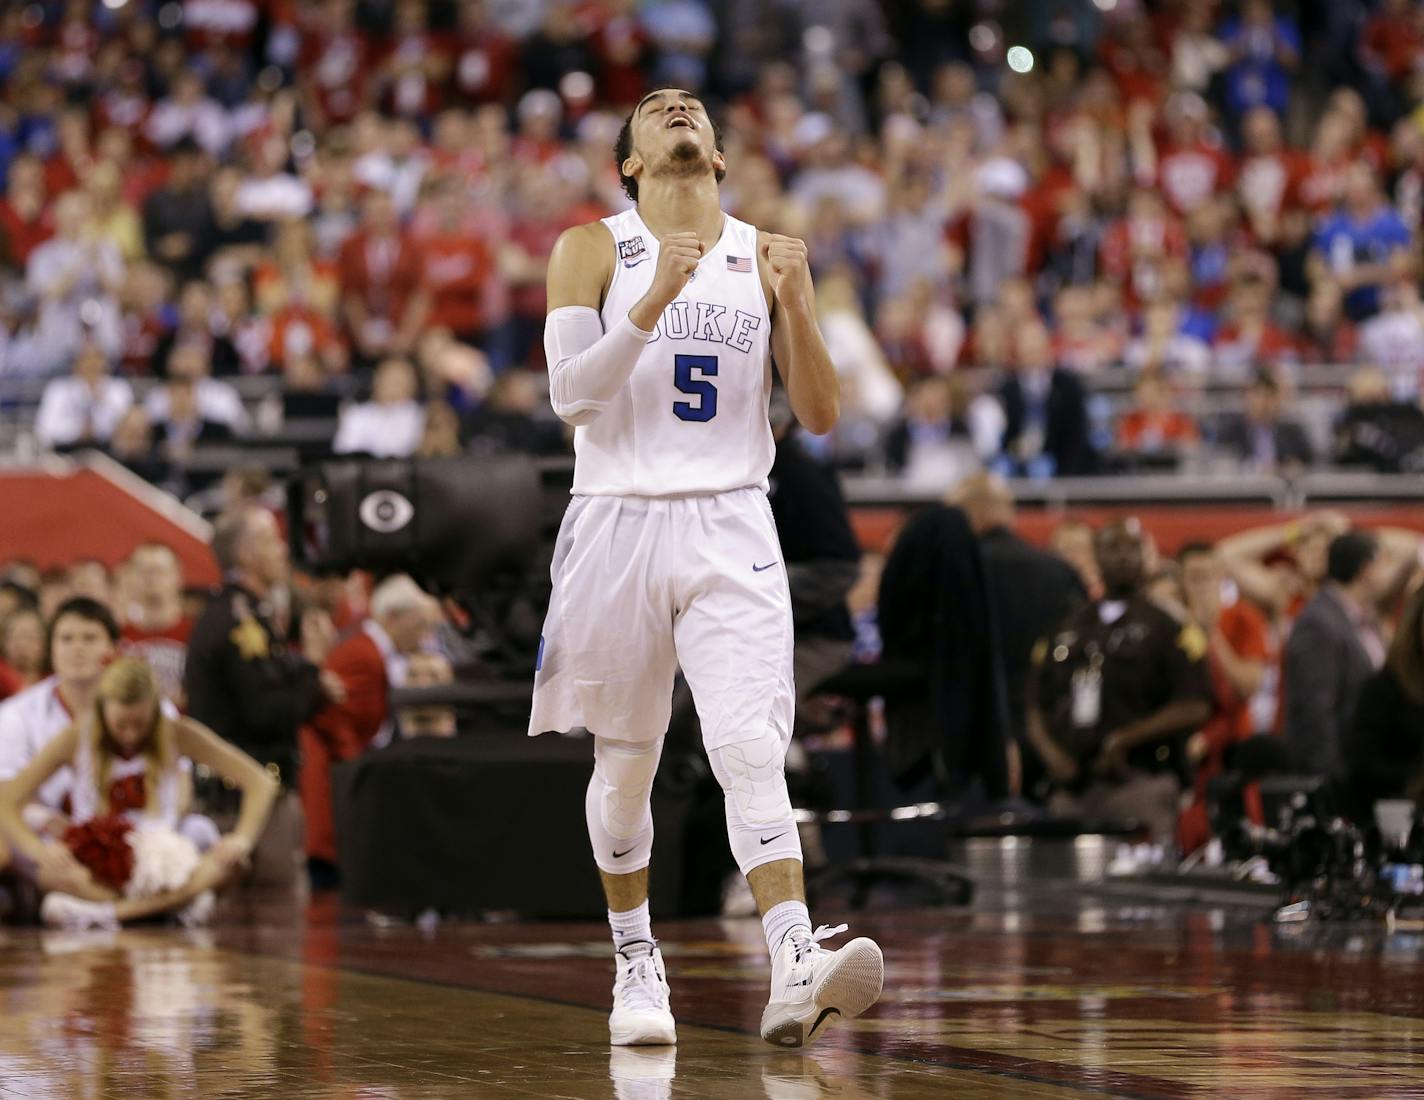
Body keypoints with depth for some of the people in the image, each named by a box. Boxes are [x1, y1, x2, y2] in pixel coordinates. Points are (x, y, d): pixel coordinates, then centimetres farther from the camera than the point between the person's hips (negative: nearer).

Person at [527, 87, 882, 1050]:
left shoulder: (769, 258, 8)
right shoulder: (592, 249, 3)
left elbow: (822, 417, 5)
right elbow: (570, 394, -9)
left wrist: (795, 306, -11)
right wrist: (653, 303, -20)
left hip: (730, 530, 0)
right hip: (618, 523, 0)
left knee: (752, 750, -16)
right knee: (626, 762, 10)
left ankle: (797, 970, -29)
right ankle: (637, 963, 27)